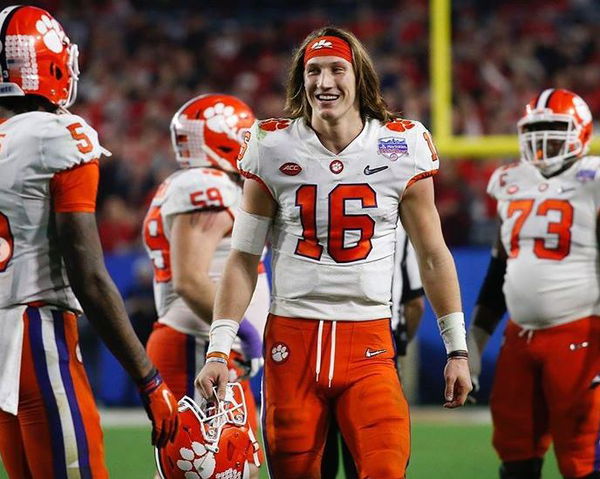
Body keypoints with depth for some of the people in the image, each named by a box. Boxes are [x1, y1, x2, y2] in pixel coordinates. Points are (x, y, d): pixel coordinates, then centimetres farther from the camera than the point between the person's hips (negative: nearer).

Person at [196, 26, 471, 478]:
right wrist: (218, 351, -2)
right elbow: (244, 258, 6)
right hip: (292, 339, 1)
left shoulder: (401, 148, 2)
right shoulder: (274, 148, 2)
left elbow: (433, 256, 10)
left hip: (368, 343, -1)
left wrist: (457, 350, 8)